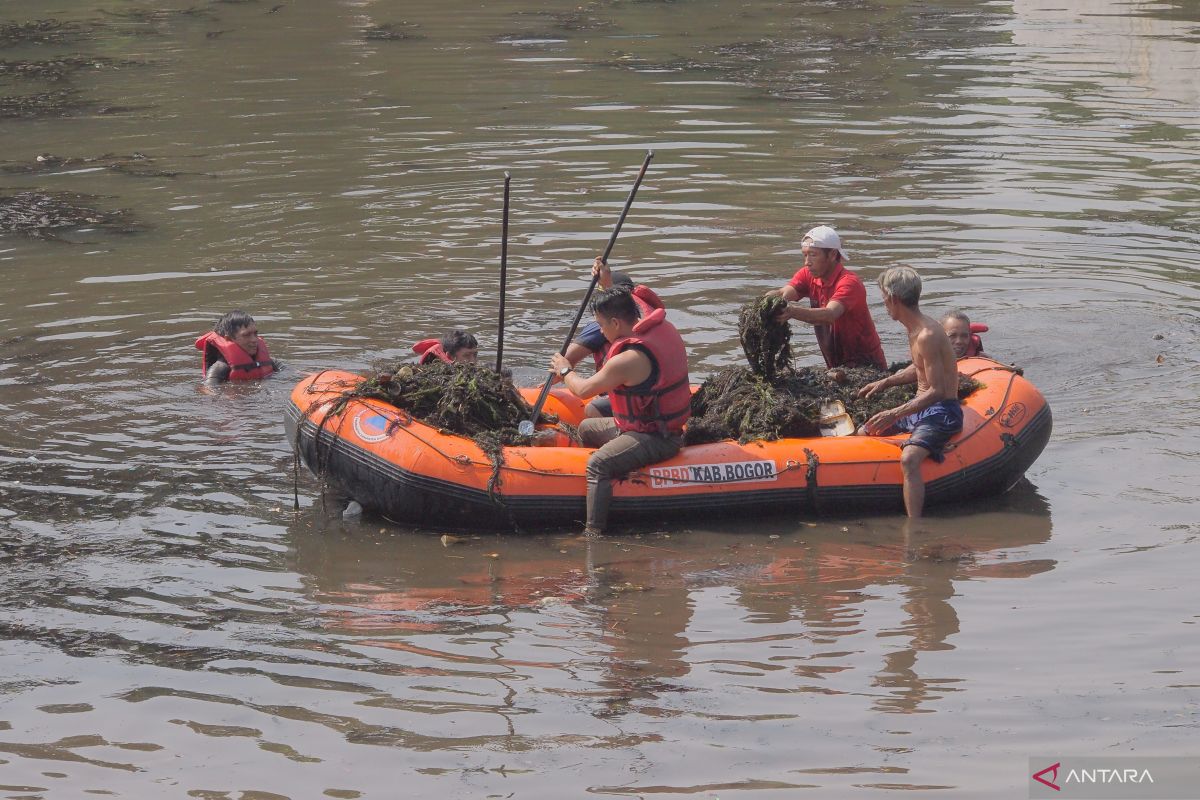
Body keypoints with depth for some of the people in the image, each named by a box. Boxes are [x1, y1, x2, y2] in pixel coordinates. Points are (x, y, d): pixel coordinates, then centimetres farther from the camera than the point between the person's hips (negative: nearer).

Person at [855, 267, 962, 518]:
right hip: (921, 407, 11)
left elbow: (937, 391, -24)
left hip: (942, 413, -11)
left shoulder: (927, 336, -22)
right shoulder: (915, 329, 8)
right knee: (865, 433, 15)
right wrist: (886, 382, 26)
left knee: (909, 459, -34)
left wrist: (895, 414, -26)